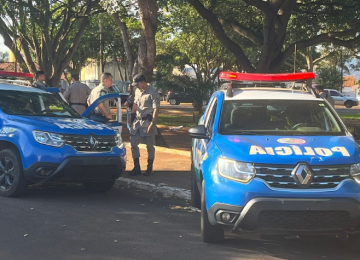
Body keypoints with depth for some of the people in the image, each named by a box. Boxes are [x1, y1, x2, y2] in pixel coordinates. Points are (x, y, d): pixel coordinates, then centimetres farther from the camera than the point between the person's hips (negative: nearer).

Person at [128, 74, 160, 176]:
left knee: (150, 146, 2)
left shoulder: (152, 93, -14)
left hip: (147, 122, -7)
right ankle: (136, 168, 14)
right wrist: (131, 117, 20)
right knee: (133, 143, 5)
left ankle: (149, 169, 12)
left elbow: (156, 109, -18)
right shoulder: (137, 91, 10)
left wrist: (152, 124, -24)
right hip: (137, 121, 7)